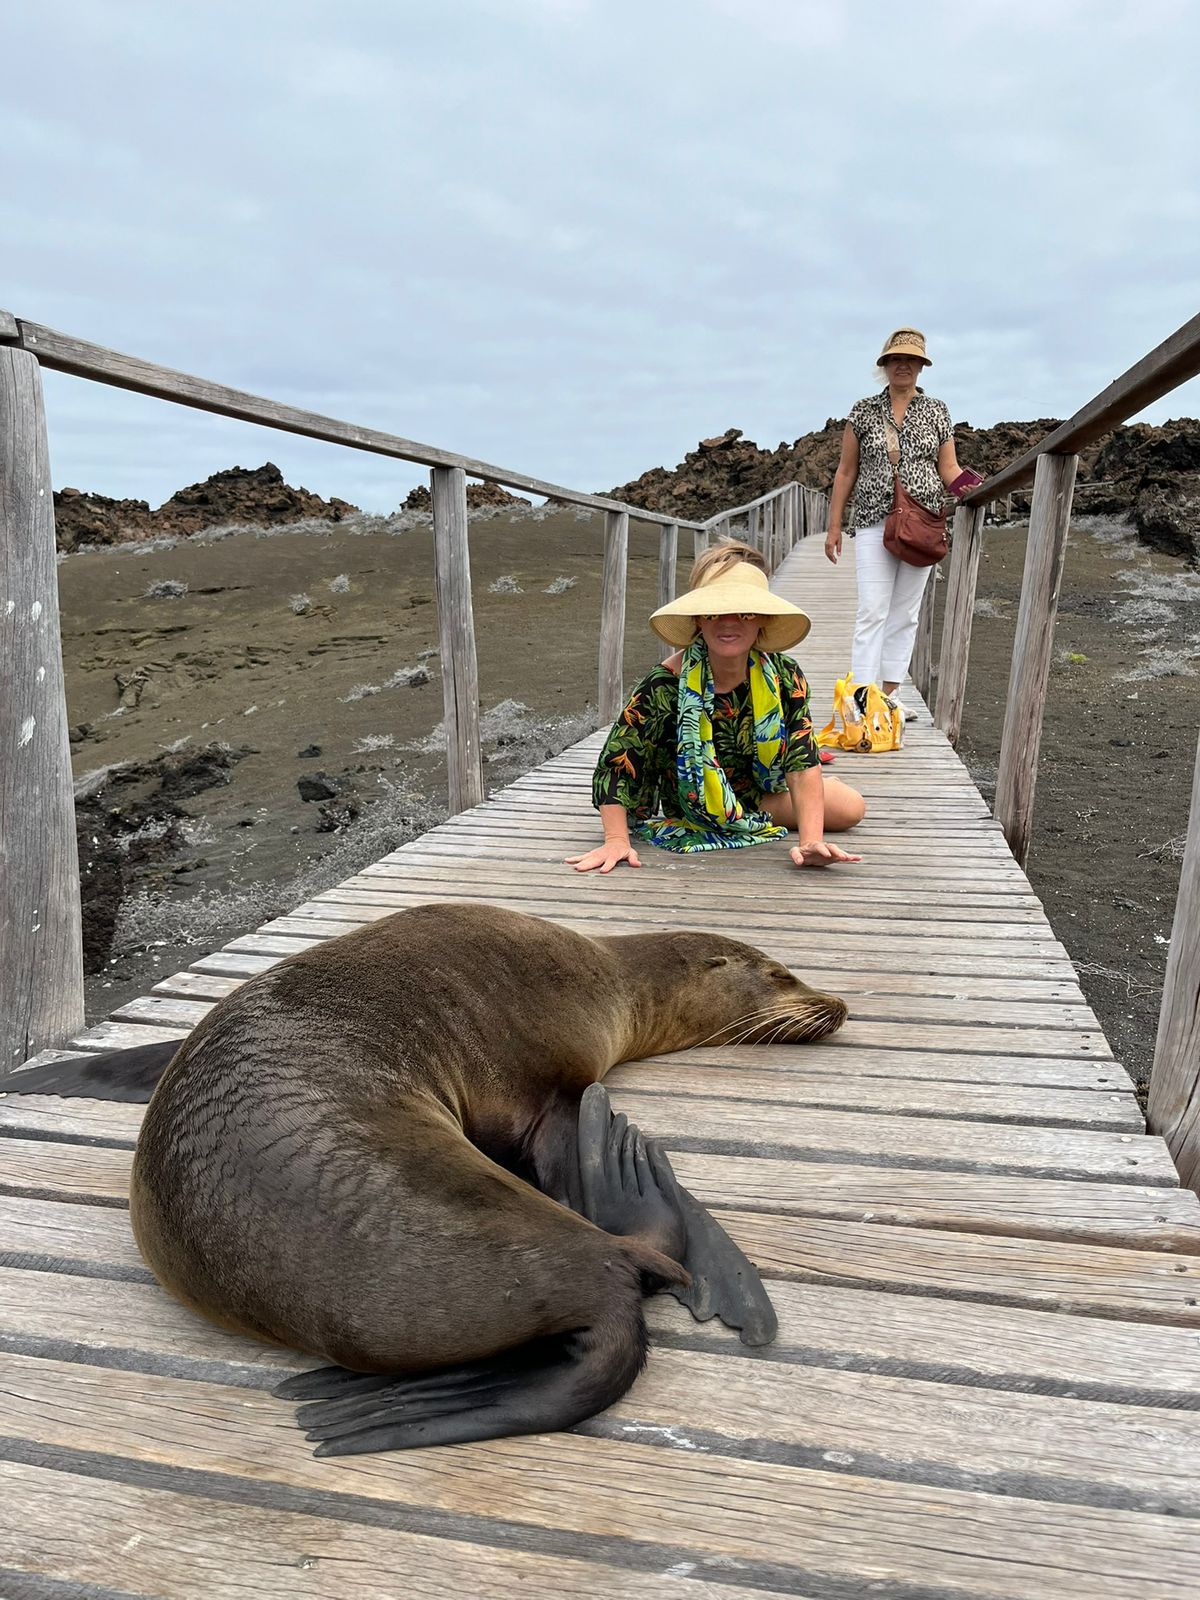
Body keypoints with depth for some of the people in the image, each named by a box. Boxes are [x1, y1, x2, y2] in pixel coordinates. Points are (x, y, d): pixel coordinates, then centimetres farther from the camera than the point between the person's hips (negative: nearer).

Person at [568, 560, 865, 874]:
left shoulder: (784, 677, -22)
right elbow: (615, 762, -28)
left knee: (851, 808, -1)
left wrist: (811, 841, -42)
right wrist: (617, 840, -40)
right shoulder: (665, 684, -32)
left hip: (761, 790, 4)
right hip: (692, 808, -4)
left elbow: (802, 762, -29)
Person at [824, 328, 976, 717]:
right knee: (873, 611, -11)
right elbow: (846, 472, 8)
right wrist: (834, 525, 4)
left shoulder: (936, 412, 11)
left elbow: (948, 467, 9)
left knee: (906, 613, 5)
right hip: (873, 522, -3)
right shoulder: (864, 411, 7)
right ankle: (861, 696, -11)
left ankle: (888, 694, 11)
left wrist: (963, 483, -14)